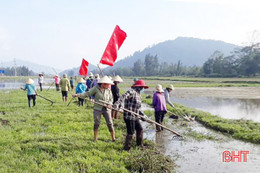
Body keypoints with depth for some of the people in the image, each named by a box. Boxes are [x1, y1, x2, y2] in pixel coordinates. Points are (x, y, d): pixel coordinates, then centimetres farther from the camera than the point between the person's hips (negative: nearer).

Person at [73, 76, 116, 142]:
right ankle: (95, 138, 18)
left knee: (110, 123, 1)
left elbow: (111, 99, 9)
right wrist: (78, 95, -17)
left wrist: (109, 104, -12)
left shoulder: (108, 90, 2)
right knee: (96, 123, 4)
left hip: (106, 109, 2)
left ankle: (113, 138, 10)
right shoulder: (96, 89, -6)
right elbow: (87, 94, -7)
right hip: (98, 109, -2)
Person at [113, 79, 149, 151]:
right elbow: (123, 97, -29)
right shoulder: (132, 92, -14)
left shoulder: (139, 95, 16)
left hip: (135, 116, 10)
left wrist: (141, 114, 18)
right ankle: (126, 148, 10)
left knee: (140, 129, 19)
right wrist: (117, 104, -42)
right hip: (129, 116, -10)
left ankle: (140, 145, 37)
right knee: (130, 132, -3)